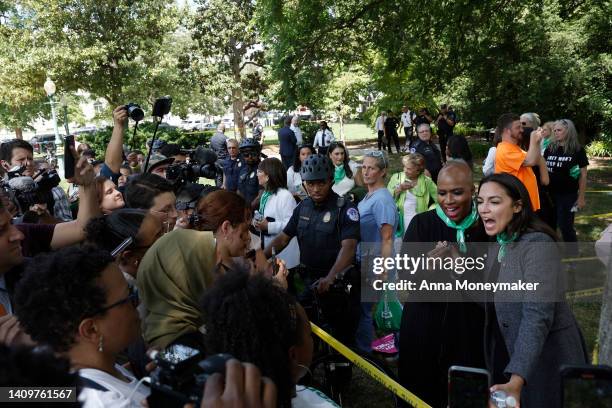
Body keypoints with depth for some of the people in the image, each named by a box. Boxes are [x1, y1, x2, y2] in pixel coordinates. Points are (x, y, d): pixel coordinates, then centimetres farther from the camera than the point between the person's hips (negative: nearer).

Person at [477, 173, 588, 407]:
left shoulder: (538, 245, -22)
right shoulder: (498, 245, 5)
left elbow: (537, 316, -31)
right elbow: (490, 302, 6)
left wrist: (516, 380, -39)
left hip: (546, 363, -7)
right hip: (507, 356, 8)